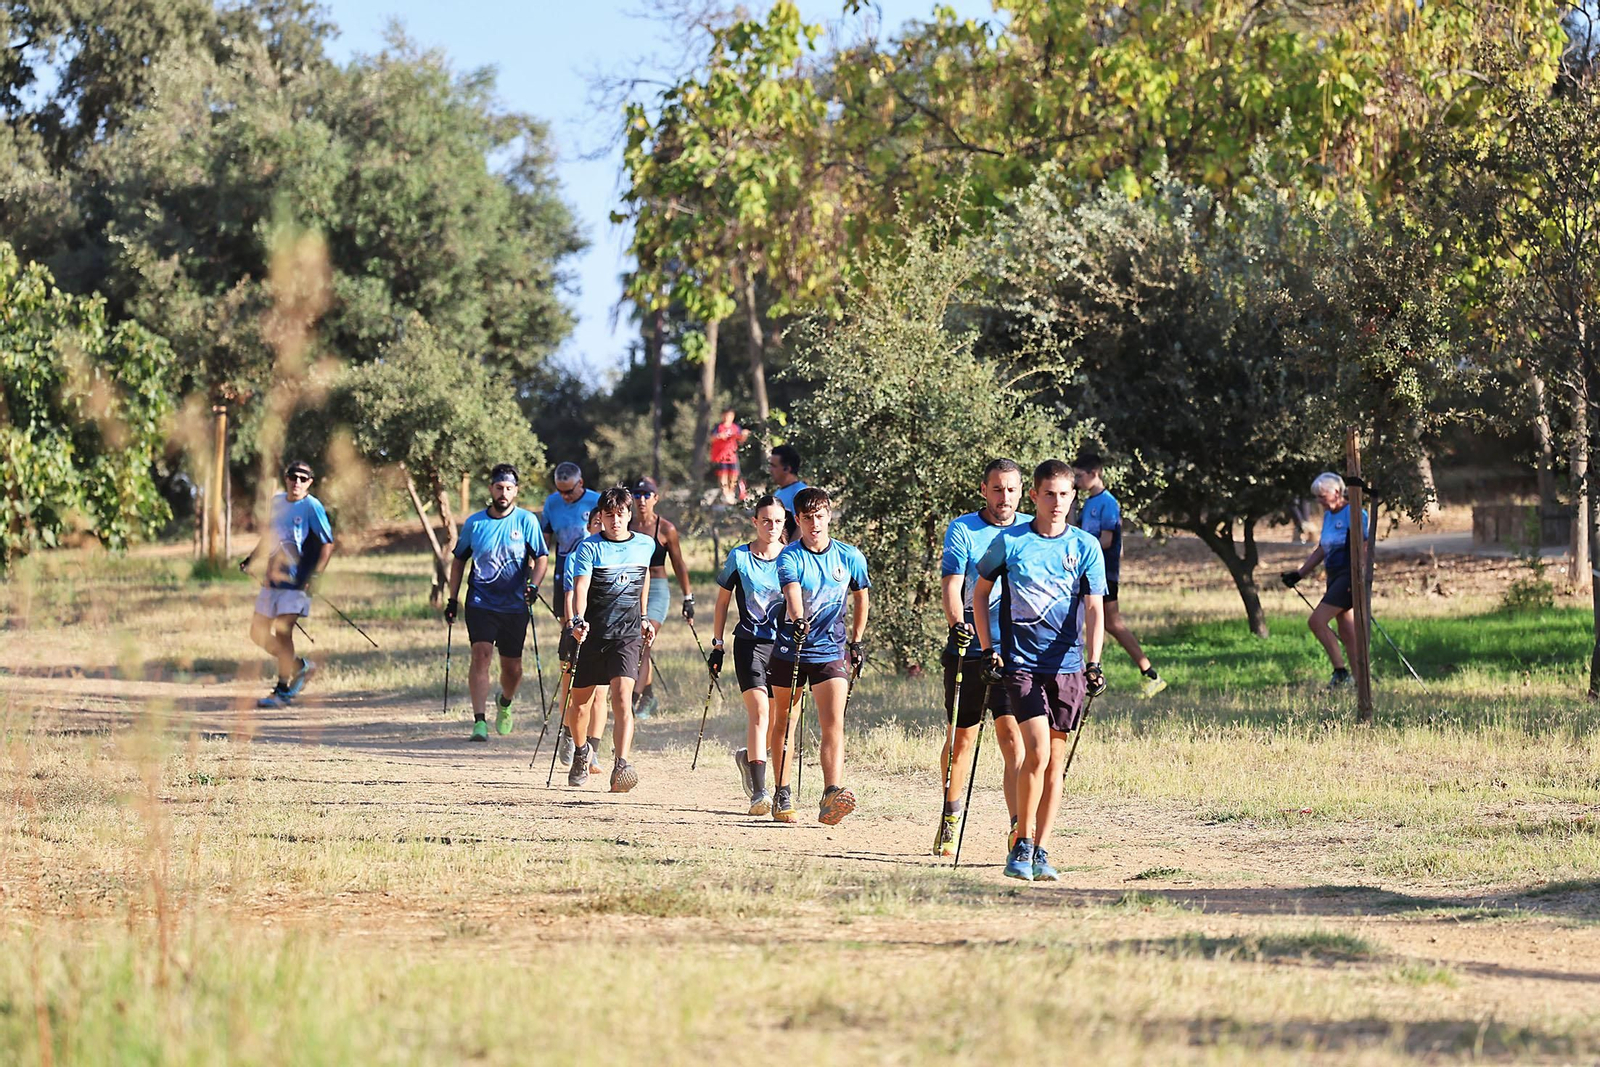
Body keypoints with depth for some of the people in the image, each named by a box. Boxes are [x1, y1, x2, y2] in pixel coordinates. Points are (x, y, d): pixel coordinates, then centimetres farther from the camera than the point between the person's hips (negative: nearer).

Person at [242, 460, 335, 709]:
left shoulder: (312, 507, -10)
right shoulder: (277, 501, 10)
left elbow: (327, 544, -12)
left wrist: (316, 574, -21)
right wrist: (251, 558, 24)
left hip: (297, 582, -7)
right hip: (272, 578, 7)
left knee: (282, 632, -15)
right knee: (258, 633, 8)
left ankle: (283, 691, -6)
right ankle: (300, 666, 27)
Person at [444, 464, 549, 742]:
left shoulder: (526, 521, -1)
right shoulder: (474, 522, 3)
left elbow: (541, 557, 1)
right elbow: (459, 560, 13)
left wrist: (533, 585, -17)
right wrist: (453, 599, 10)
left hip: (515, 605, 0)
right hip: (481, 602, 0)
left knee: (512, 667, 7)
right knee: (481, 654, -18)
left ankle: (505, 702, 41)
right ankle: (479, 721, -19)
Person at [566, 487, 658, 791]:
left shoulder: (645, 545, 6)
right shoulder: (589, 548, -5)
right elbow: (580, 587, -17)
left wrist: (644, 617, 27)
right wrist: (578, 620, -34)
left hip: (628, 633, 0)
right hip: (592, 633, 0)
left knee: (622, 697, -18)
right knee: (580, 698, 12)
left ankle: (621, 766, -26)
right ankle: (581, 751, 41)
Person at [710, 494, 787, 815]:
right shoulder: (739, 558, 1)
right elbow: (722, 602, 10)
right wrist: (717, 645, 8)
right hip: (749, 642, -3)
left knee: (777, 718, 8)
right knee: (759, 711, -18)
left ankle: (749, 757, 40)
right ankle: (759, 792, -21)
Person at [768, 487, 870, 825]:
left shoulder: (850, 557, 1)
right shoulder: (789, 556, -8)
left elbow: (860, 598, 17)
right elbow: (792, 590, -28)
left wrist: (856, 642, 17)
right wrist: (798, 620, -48)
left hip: (831, 651, 0)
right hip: (790, 649, 0)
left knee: (833, 724, -15)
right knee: (783, 722, 11)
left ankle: (831, 797, -27)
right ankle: (782, 796, 25)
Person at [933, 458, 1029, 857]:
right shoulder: (962, 530, 1)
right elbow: (951, 585, -8)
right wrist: (957, 623, -26)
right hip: (969, 648, -1)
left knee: (1011, 735, -12)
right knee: (963, 736, 10)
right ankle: (950, 817, 32)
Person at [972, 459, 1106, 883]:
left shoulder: (1086, 547, 3)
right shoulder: (1009, 542, 0)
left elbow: (1094, 609, -3)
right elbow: (979, 593, 12)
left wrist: (1093, 663, -17)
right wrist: (989, 650, 4)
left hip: (1068, 666, 2)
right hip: (1021, 663, -2)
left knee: (1055, 760, 5)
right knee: (1037, 753, -15)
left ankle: (1039, 852, 12)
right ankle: (1021, 845, -3)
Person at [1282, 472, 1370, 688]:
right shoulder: (1328, 516, 16)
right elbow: (1321, 550, 23)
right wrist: (1299, 574, 19)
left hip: (1349, 575, -9)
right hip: (1335, 577, 9)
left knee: (1317, 621, -16)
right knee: (1346, 632, 8)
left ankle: (1341, 671, -12)